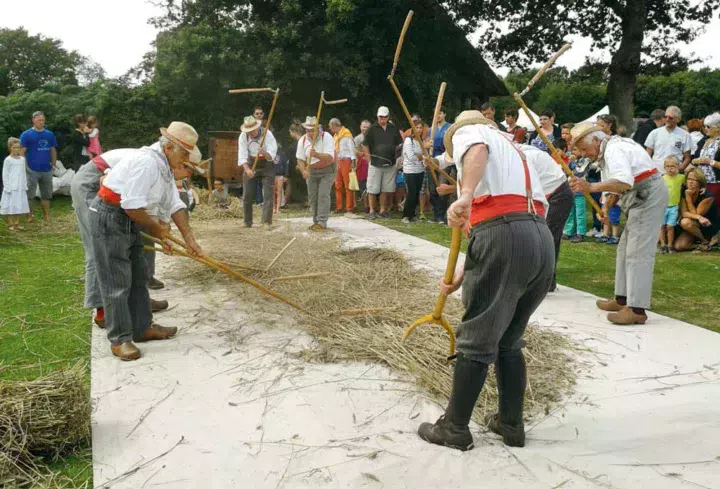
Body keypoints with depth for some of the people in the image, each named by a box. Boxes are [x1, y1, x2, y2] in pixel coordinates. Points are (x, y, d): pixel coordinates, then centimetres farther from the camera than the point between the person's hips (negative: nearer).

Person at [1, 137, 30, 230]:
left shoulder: (22, 159, 9)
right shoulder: (8, 160, -6)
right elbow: (5, 175, -7)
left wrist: (25, 185, 11)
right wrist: (7, 187, -12)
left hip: (20, 188, 5)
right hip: (11, 188, -5)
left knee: (19, 206, 8)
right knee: (10, 207, -3)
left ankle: (16, 224, 15)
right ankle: (10, 224, 4)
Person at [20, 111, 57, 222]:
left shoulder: (49, 134, 10)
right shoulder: (26, 134, -3)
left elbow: (53, 150, 15)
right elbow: (22, 152, -5)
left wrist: (53, 164, 8)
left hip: (47, 170, 4)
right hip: (32, 170, -4)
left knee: (46, 194, 11)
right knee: (29, 194, -1)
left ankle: (46, 215, 19)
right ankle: (29, 216, 5)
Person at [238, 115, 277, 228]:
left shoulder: (267, 134, -18)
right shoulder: (243, 136, -12)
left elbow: (272, 155, -24)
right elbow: (242, 156, -18)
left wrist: (265, 153, -47)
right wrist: (247, 170, -34)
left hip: (266, 165, -2)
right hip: (250, 165, 3)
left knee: (268, 195, -12)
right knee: (247, 196, 3)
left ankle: (266, 222, -12)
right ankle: (247, 222, 13)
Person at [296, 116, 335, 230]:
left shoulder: (326, 137, -22)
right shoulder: (302, 140, -9)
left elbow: (330, 158, -31)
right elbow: (300, 159, -7)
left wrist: (317, 155, -48)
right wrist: (304, 171, -27)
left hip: (327, 170, -4)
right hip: (311, 171, 5)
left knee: (323, 195, -15)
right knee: (312, 197, 5)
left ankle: (322, 222, -13)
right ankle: (316, 221, 18)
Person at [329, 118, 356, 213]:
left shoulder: (346, 134, -6)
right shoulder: (336, 136, 18)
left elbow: (352, 148, -11)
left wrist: (353, 161, -19)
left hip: (346, 161, -8)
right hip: (338, 162, 8)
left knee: (348, 186, -5)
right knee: (338, 186, 8)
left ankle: (349, 208, -3)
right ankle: (339, 207, 14)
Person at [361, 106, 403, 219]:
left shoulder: (393, 128, 8)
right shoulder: (372, 129, -1)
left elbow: (399, 143, 17)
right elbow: (365, 145, 2)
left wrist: (395, 156, 9)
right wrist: (369, 158, -2)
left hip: (390, 164, 3)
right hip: (375, 164, -3)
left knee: (386, 189, 7)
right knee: (373, 189, 0)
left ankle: (383, 210, 17)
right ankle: (372, 211, 8)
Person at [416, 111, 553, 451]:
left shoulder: (467, 130, 16)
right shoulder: (514, 154, 37)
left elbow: (477, 151, -13)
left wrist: (465, 196, -31)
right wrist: (463, 276, 30)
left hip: (503, 235, -8)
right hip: (543, 242, 8)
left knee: (476, 341, 3)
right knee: (509, 341, 21)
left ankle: (454, 428, 15)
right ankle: (511, 424, 28)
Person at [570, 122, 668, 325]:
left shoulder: (614, 149, -17)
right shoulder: (606, 153, 16)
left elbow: (625, 182, -33)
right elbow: (616, 187, 16)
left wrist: (590, 187, -37)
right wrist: (607, 205, -2)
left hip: (648, 197, -11)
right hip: (641, 200, 11)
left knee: (638, 253, -14)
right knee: (625, 250, 16)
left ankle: (637, 310, -15)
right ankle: (622, 299, 24)